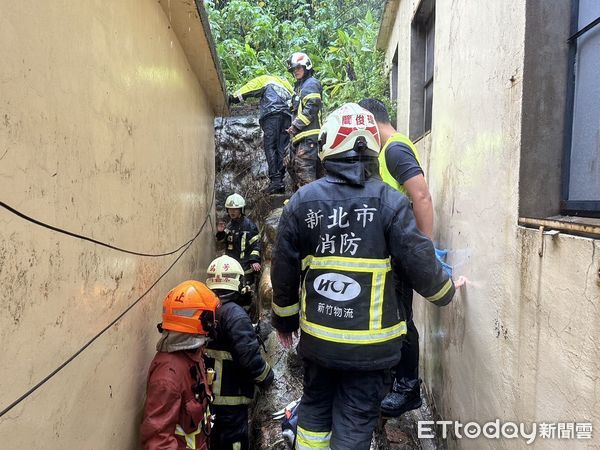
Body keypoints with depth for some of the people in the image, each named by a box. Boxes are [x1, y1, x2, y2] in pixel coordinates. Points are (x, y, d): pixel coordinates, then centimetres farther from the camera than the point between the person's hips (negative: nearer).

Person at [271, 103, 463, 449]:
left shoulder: (302, 201, -5)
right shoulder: (390, 201, -14)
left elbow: (284, 271, -1)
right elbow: (420, 264, -11)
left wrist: (285, 319, 15)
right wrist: (446, 292, 11)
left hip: (317, 338, 3)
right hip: (369, 345, -2)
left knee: (315, 407, 25)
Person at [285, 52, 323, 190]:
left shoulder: (311, 83, -4)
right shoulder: (299, 86, 26)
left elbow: (311, 108, -17)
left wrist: (296, 125, -16)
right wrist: (293, 128, 12)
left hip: (308, 135, -11)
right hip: (299, 136, 11)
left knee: (304, 168, -17)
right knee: (293, 167, 15)